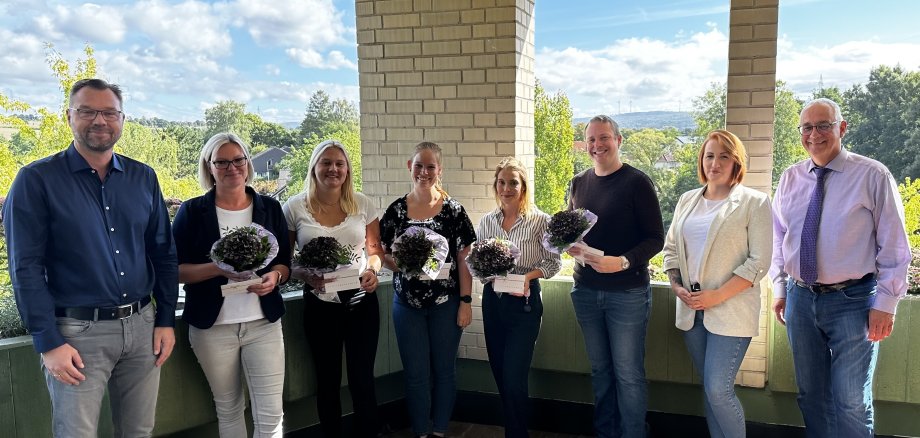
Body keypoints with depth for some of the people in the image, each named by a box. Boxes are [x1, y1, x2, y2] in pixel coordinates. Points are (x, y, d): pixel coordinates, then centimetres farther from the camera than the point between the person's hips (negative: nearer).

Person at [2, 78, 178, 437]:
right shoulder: (37, 180, -5)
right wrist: (49, 343, -12)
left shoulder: (143, 178, 7)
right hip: (77, 332, -4)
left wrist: (166, 320, 5)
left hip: (142, 326, 4)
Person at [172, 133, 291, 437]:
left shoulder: (270, 208, 5)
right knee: (228, 409, 15)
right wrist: (219, 268, -20)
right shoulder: (192, 211, -1)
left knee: (271, 413, -2)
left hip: (264, 323, 1)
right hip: (212, 326, -1)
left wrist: (274, 276, -14)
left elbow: (285, 262, 8)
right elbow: (175, 270, -4)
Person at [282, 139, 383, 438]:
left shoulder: (363, 204, 0)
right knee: (328, 381, 13)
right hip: (320, 304, -1)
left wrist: (372, 270, -12)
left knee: (363, 380, 6)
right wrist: (304, 275, -18)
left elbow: (375, 249, 9)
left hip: (362, 301, 1)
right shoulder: (294, 207, -5)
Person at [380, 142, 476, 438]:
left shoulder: (452, 210, -4)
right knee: (416, 374, 9)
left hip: (446, 303, -1)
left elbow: (464, 259, -3)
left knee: (443, 371, 11)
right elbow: (383, 254, 5)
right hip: (407, 304, 1)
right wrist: (399, 263, -16)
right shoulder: (396, 210, 0)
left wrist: (466, 301, -7)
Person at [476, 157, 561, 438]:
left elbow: (554, 262, -4)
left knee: (514, 379, -5)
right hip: (492, 300, 5)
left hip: (524, 302, -5)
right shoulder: (487, 221, 4)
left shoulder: (540, 221, -9)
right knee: (500, 374, 14)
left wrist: (529, 275, -20)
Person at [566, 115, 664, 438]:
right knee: (600, 369, 16)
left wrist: (622, 262, -24)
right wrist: (570, 245, -4)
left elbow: (655, 239, -9)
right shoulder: (578, 183, 8)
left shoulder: (637, 182, -7)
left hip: (627, 292, -5)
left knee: (628, 374, 2)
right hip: (586, 289, 5)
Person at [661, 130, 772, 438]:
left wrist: (718, 295, -15)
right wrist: (676, 286, 0)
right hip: (691, 309, 5)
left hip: (730, 310, -5)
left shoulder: (754, 202, -5)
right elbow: (671, 247, 15)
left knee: (719, 390, -9)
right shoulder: (688, 200, 11)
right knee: (710, 388, 13)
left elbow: (759, 262, -10)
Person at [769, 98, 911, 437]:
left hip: (853, 301, -4)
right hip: (800, 298, 4)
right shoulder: (790, 179, 6)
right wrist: (779, 288, 10)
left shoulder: (872, 175, -7)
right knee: (810, 395, 16)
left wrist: (885, 303, -9)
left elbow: (894, 245, -6)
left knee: (851, 403, -1)